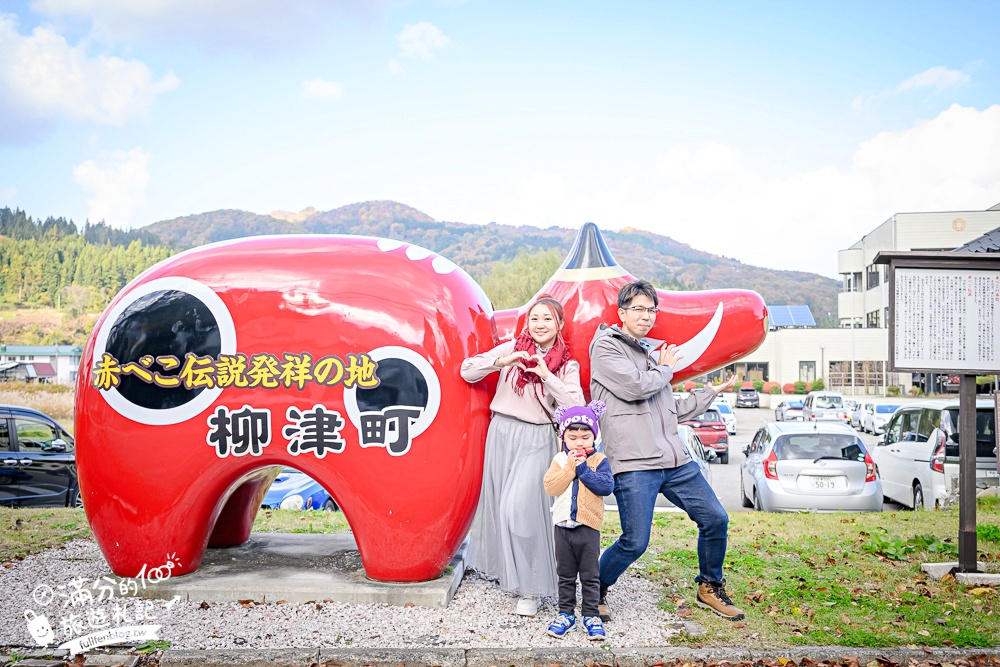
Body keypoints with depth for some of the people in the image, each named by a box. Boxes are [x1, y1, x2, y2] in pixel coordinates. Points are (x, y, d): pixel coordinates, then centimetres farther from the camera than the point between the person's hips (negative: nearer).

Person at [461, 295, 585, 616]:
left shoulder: (567, 366, 4)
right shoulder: (512, 348, 4)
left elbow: (576, 405, -11)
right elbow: (468, 371, -2)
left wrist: (546, 375, -17)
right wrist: (501, 362, -17)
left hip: (536, 439, -2)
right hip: (501, 432, 2)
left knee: (521, 506, -13)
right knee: (500, 504, 9)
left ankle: (529, 588, -3)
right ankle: (506, 569, 31)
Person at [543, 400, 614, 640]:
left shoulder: (599, 460, -4)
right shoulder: (559, 460, 1)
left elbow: (606, 486, -18)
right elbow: (551, 486, -11)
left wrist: (583, 468, -20)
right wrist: (570, 467, -18)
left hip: (588, 526, -2)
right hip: (563, 525, 2)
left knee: (590, 575, 8)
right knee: (565, 574, 14)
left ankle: (591, 615, 19)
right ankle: (566, 613, 25)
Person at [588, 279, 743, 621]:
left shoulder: (651, 352, 23)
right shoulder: (606, 347, 0)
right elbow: (636, 387, -16)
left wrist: (714, 390, 29)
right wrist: (665, 368, 4)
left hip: (674, 460, 7)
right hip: (633, 464, -7)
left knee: (716, 519, 6)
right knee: (635, 542, -9)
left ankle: (709, 588, 28)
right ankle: (596, 591, 17)